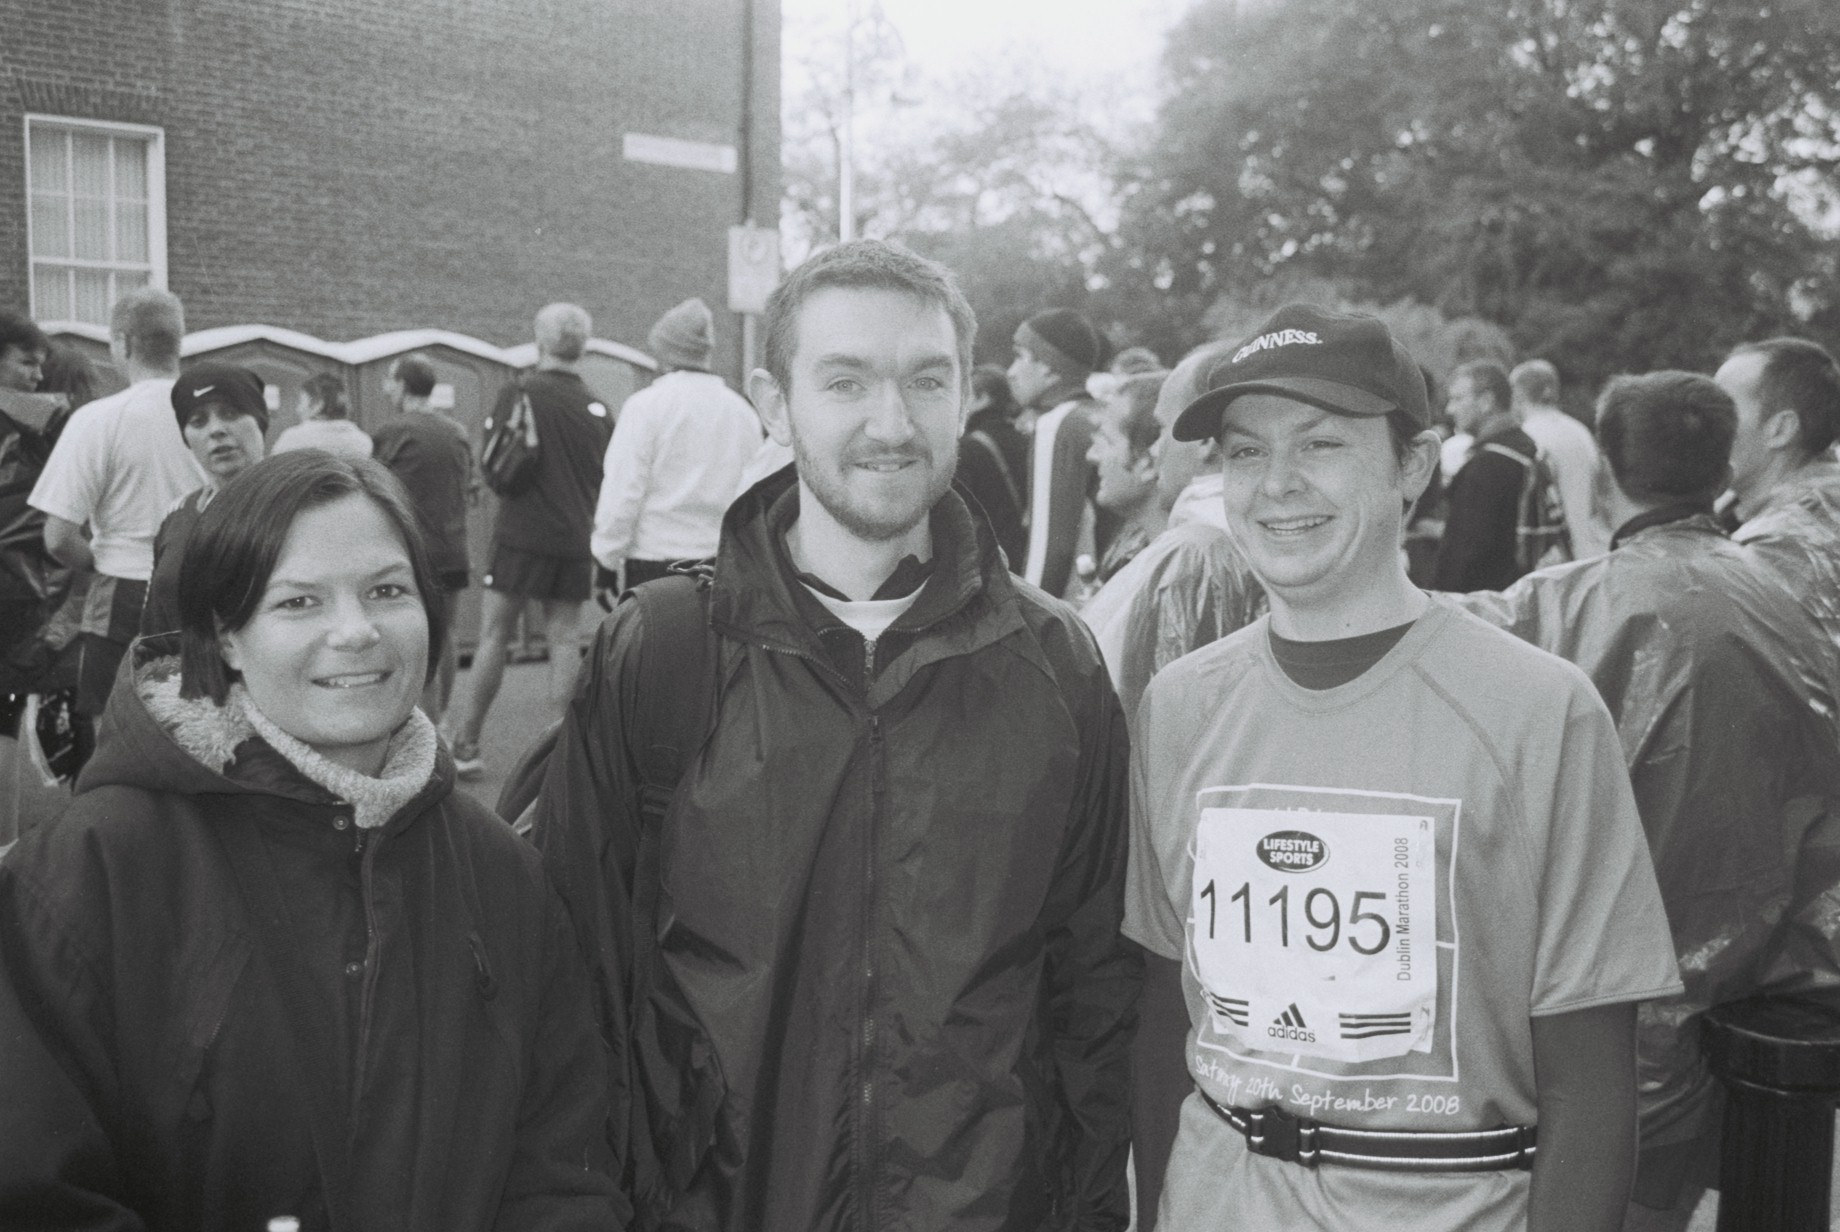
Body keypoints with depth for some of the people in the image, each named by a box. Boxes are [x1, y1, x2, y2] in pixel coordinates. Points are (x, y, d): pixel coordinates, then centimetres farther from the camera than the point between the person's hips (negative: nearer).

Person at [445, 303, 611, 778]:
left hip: (522, 533, -3)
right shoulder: (597, 408, 6)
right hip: (575, 538, 3)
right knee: (565, 640, 7)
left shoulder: (520, 393, -6)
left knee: (494, 635, 3)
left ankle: (465, 744, 8)